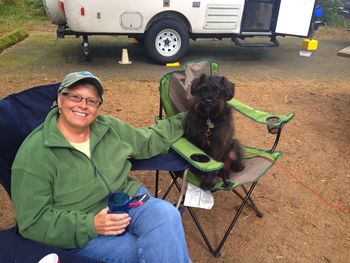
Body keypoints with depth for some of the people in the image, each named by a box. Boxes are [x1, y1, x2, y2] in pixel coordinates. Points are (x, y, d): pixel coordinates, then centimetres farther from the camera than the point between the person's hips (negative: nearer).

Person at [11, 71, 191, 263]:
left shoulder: (108, 127, 1)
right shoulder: (34, 153, -15)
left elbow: (148, 141, 14)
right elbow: (33, 223, -14)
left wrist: (182, 120, 11)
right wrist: (90, 225, -24)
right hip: (81, 231, -4)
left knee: (166, 214, -24)